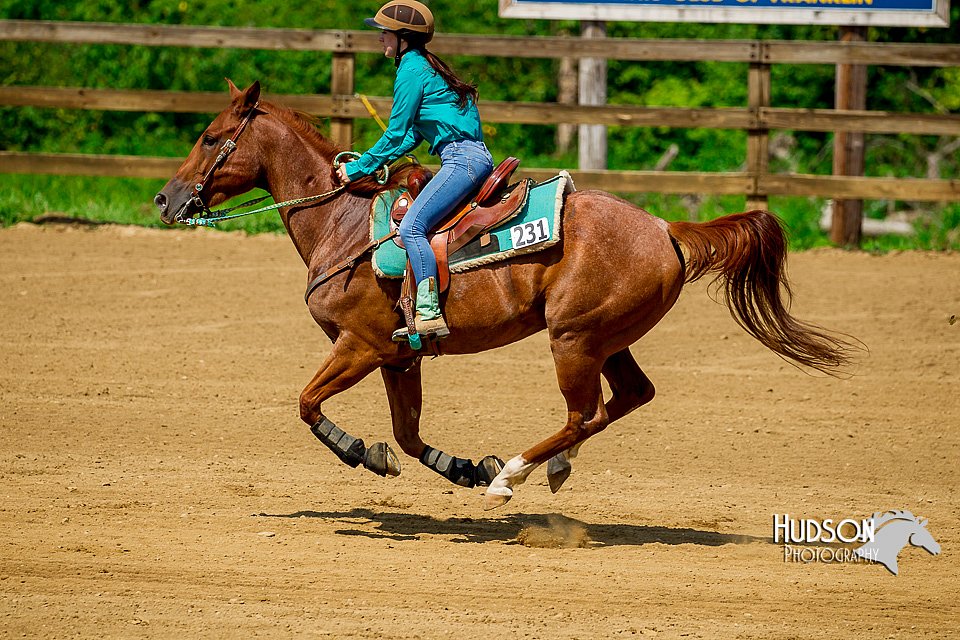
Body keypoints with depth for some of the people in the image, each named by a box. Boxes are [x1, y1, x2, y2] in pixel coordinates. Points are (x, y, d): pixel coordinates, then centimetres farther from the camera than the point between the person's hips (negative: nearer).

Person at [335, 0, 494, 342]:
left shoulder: (411, 71, -9)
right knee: (415, 223, 16)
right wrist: (374, 162, 17)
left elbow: (395, 135, -7)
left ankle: (429, 313, -30)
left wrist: (359, 169, 3)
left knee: (412, 226, -21)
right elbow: (412, 135, 25)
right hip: (473, 159, 11)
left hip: (462, 159, -11)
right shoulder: (424, 66, 22)